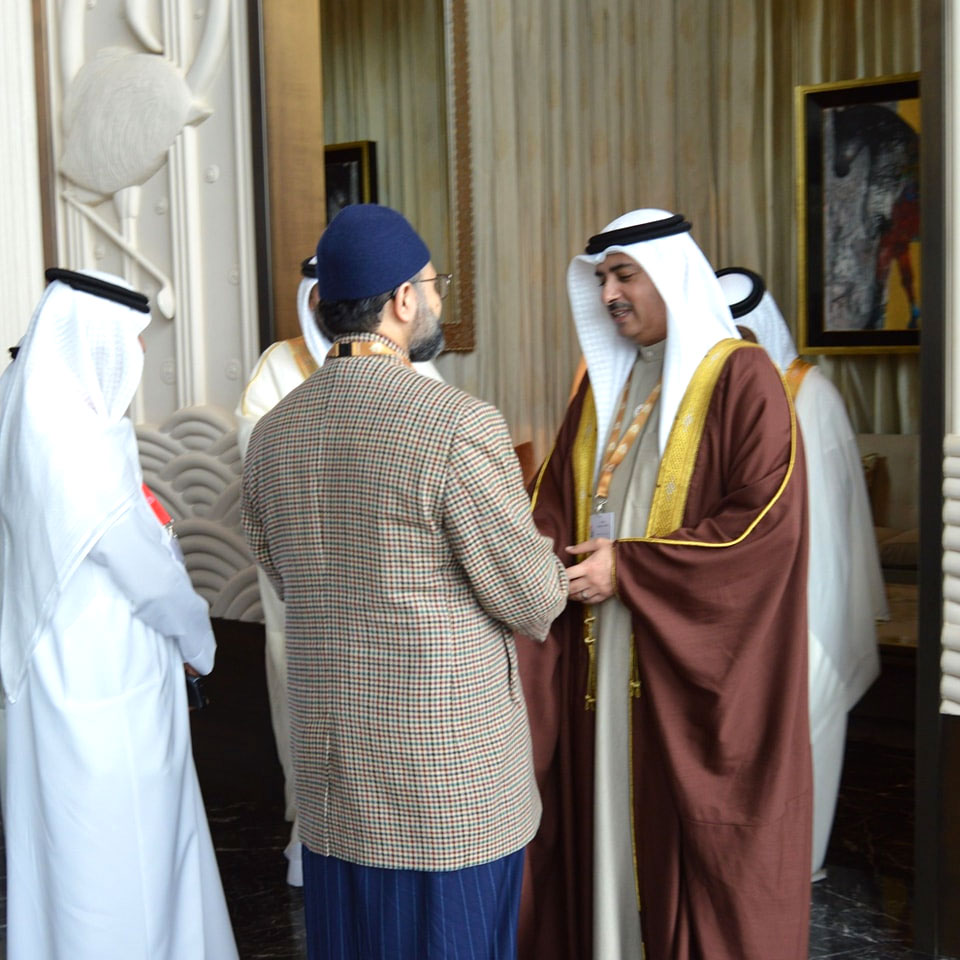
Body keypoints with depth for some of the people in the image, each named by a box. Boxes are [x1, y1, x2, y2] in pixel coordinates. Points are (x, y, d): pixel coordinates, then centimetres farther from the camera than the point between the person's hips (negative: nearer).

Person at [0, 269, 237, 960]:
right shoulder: (82, 444, -24)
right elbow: (149, 567, -16)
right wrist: (199, 642, 0)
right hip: (108, 693, -9)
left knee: (62, 852, 21)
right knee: (121, 866, 6)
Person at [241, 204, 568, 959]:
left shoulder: (274, 432, 2)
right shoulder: (459, 423, -18)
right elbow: (534, 601, -11)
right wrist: (547, 570, 12)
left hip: (333, 761, 6)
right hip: (449, 762, -6)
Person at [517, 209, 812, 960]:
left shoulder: (742, 379, -9)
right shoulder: (603, 384, 12)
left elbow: (768, 522, -17)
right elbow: (556, 503, 12)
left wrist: (630, 567, -18)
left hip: (694, 656, -6)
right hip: (601, 653, 6)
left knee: (693, 834, 3)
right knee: (605, 821, 11)